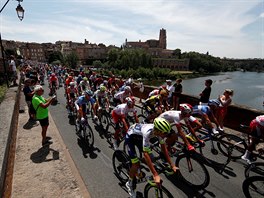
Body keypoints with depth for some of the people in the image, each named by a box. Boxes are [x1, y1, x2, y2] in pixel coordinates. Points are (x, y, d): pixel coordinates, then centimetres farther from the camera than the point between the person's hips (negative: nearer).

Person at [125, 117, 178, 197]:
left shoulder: (158, 130, -23)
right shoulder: (147, 132, -42)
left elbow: (163, 147, -10)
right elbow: (145, 154, -40)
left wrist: (172, 165, -11)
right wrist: (155, 175, -38)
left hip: (139, 137, 6)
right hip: (130, 137, -6)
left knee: (151, 159, 2)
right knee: (136, 165, -10)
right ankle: (129, 183, 18)